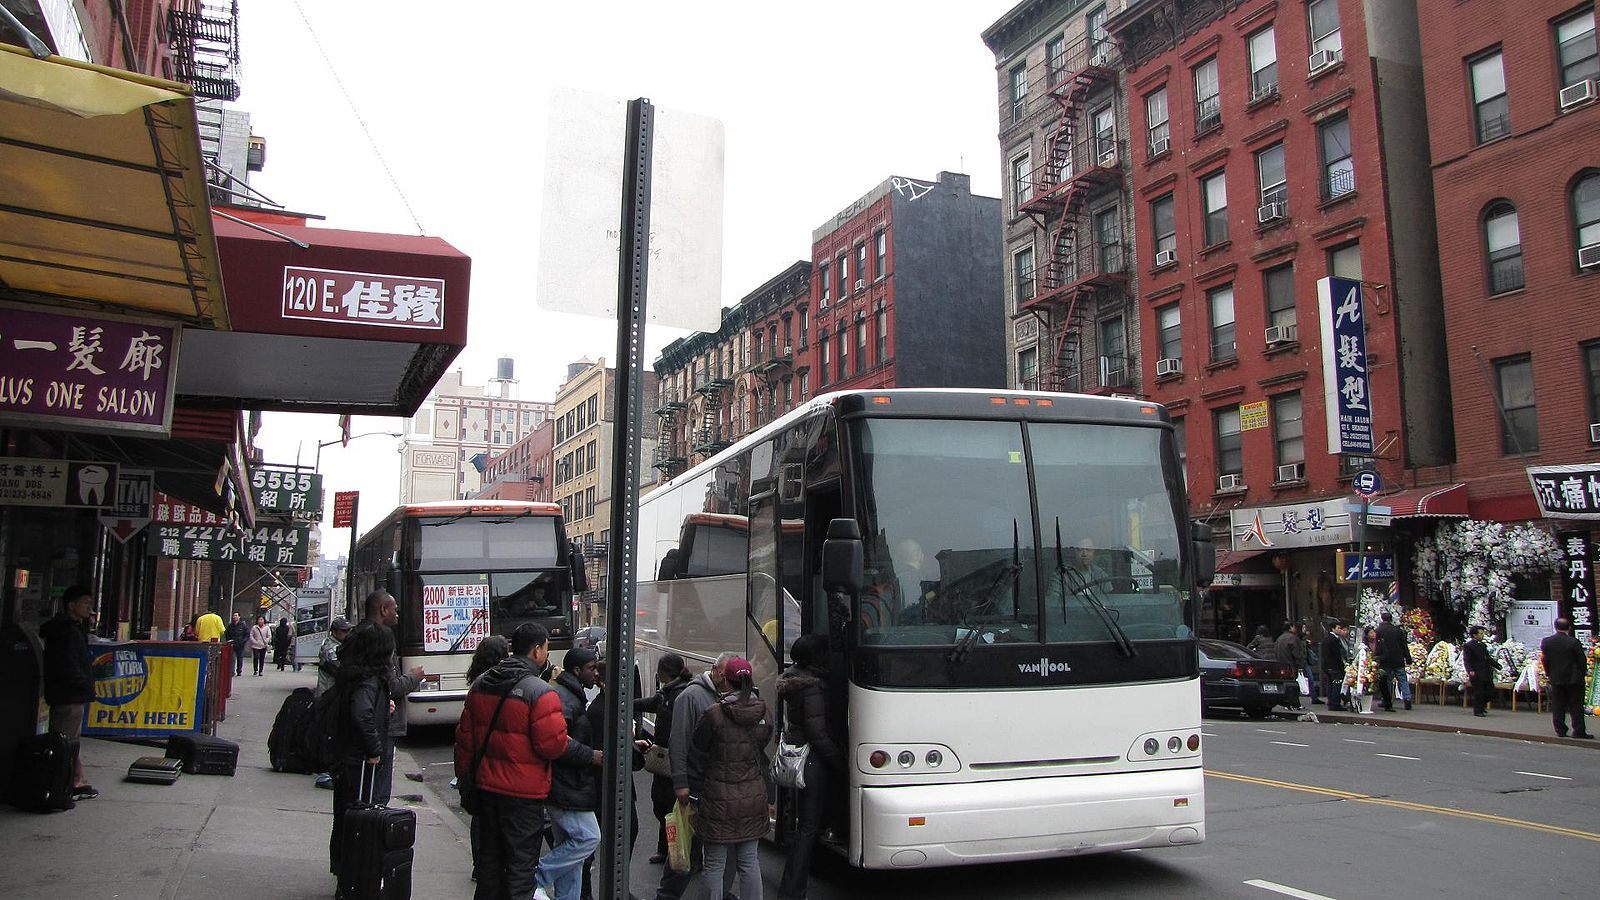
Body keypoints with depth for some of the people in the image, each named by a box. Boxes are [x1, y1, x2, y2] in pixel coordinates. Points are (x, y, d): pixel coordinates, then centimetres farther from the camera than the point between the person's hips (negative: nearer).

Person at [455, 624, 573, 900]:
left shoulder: (480, 684, 5)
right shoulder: (541, 692, -19)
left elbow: (465, 735, 11)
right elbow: (553, 745, -21)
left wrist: (464, 773, 21)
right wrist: (567, 742, 0)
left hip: (486, 787, 7)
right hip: (524, 794, -7)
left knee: (489, 859, 20)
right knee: (521, 866, 3)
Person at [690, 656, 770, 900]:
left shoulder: (714, 714, -17)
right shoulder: (761, 711, -3)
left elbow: (697, 750, -5)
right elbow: (763, 744, 6)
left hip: (720, 798, -4)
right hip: (753, 796, 4)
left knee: (715, 863, 7)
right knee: (749, 861, 15)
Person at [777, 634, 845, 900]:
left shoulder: (791, 677, 9)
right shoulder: (812, 685, -19)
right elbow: (817, 733, -20)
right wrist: (839, 761, -12)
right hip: (812, 759, -9)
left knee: (807, 822, 22)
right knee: (809, 826, -2)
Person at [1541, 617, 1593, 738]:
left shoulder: (1546, 642, -4)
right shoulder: (1573, 642, -14)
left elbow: (1545, 660, 3)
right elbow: (1581, 661, -7)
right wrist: (1581, 674, 8)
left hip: (1556, 679, 3)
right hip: (1574, 679, -3)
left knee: (1558, 707, 8)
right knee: (1576, 706, 4)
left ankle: (1560, 731, 9)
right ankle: (1579, 731, 5)